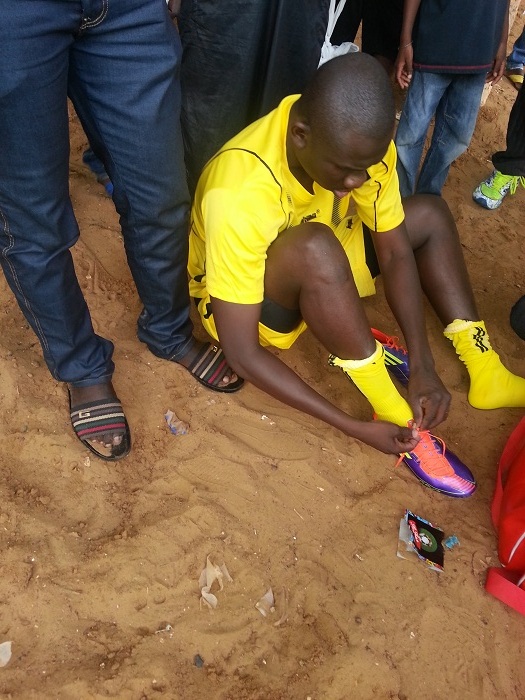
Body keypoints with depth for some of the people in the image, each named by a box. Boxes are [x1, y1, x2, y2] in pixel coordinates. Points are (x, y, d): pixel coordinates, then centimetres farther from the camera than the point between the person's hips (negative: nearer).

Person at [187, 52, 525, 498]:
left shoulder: (361, 143, -20)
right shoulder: (241, 195, -37)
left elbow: (395, 251, -11)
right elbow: (241, 354, -33)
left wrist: (423, 368, -21)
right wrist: (356, 428, -31)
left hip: (319, 276, 6)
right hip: (241, 303, -6)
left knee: (430, 214, -3)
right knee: (315, 248, -37)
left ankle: (487, 375, -2)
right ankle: (394, 415, -21)